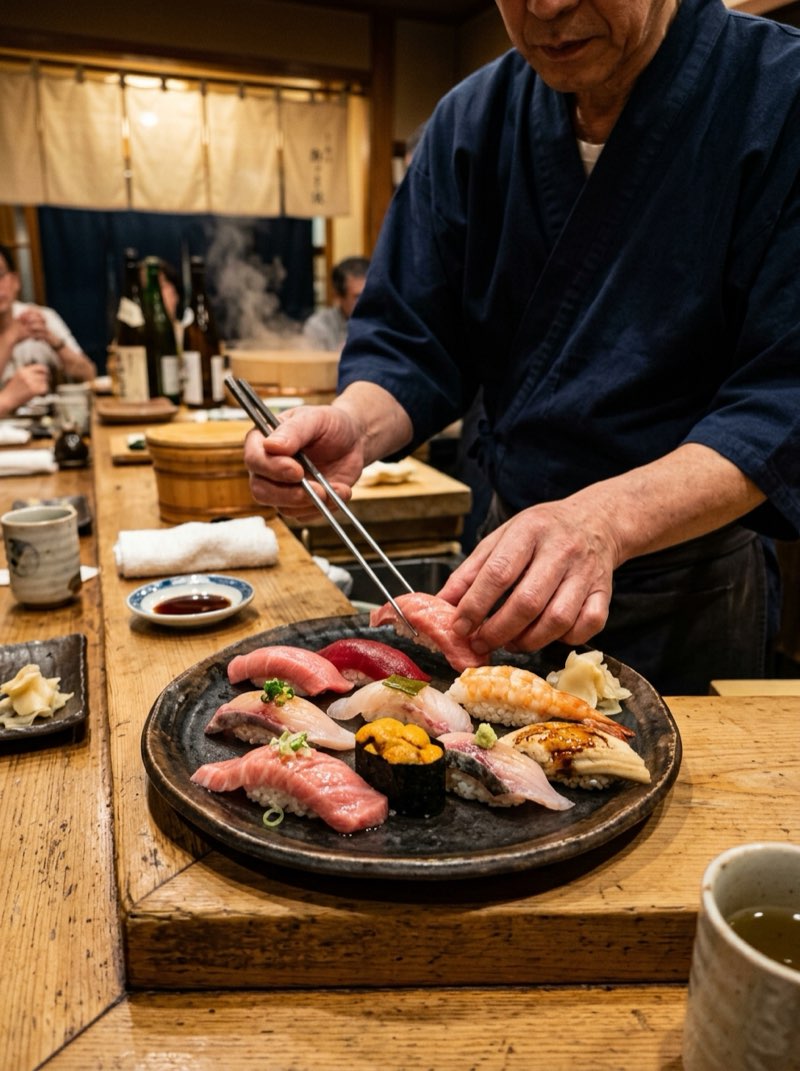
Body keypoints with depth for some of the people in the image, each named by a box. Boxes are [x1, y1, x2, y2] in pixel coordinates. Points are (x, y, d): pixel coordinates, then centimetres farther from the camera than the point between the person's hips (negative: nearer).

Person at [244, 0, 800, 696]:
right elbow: (410, 341, -1)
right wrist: (355, 426, -23)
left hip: (692, 587, -3)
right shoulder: (471, 120, 0)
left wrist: (605, 519, -37)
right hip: (512, 551, 4)